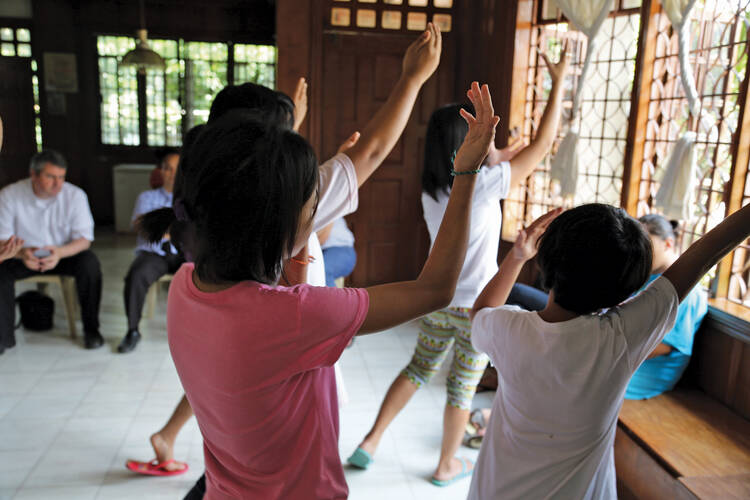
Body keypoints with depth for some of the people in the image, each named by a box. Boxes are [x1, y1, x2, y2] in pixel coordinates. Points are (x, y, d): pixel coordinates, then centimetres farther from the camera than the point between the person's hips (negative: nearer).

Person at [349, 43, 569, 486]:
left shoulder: (432, 187, -3)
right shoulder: (484, 185, -20)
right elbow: (543, 144, -12)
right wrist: (559, 82, -5)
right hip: (476, 306, -6)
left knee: (418, 369, 23)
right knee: (464, 387, 13)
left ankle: (371, 441, 27)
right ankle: (447, 467, 31)